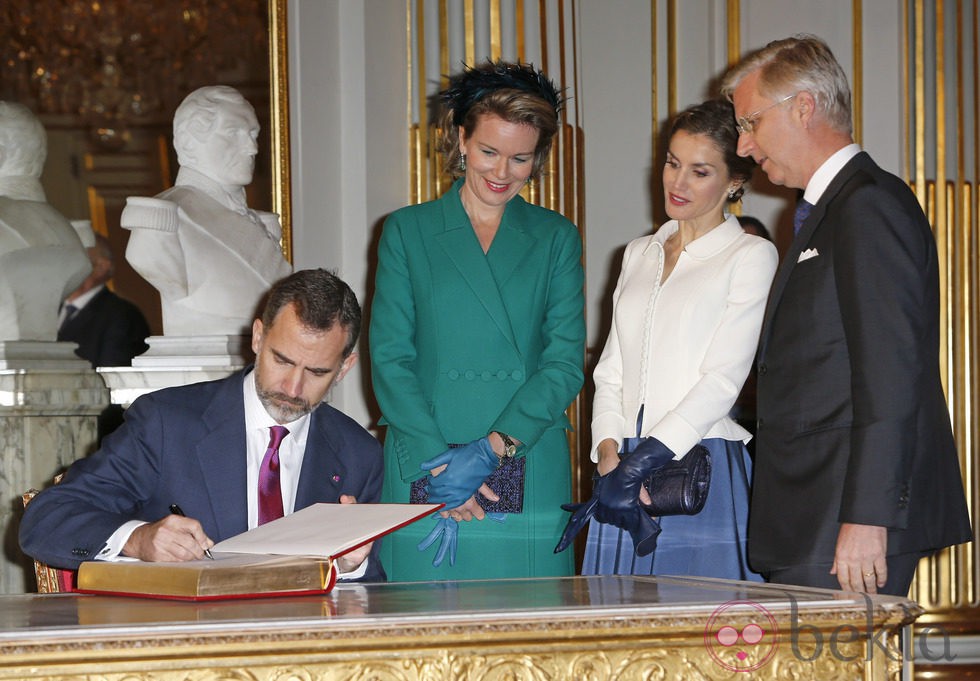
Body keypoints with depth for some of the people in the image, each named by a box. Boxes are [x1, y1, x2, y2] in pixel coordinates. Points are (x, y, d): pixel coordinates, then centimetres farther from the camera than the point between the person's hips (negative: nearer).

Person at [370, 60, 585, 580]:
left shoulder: (556, 239, 11)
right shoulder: (407, 231, 9)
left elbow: (566, 361, 2)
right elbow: (389, 358, 2)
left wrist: (492, 447, -12)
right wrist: (439, 461, -12)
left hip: (530, 479, 1)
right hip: (424, 475, -1)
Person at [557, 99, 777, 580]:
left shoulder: (750, 256, 1)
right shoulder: (639, 255, 21)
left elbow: (723, 379, -8)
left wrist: (640, 462, -16)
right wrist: (608, 448, -2)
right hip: (624, 473, 5)